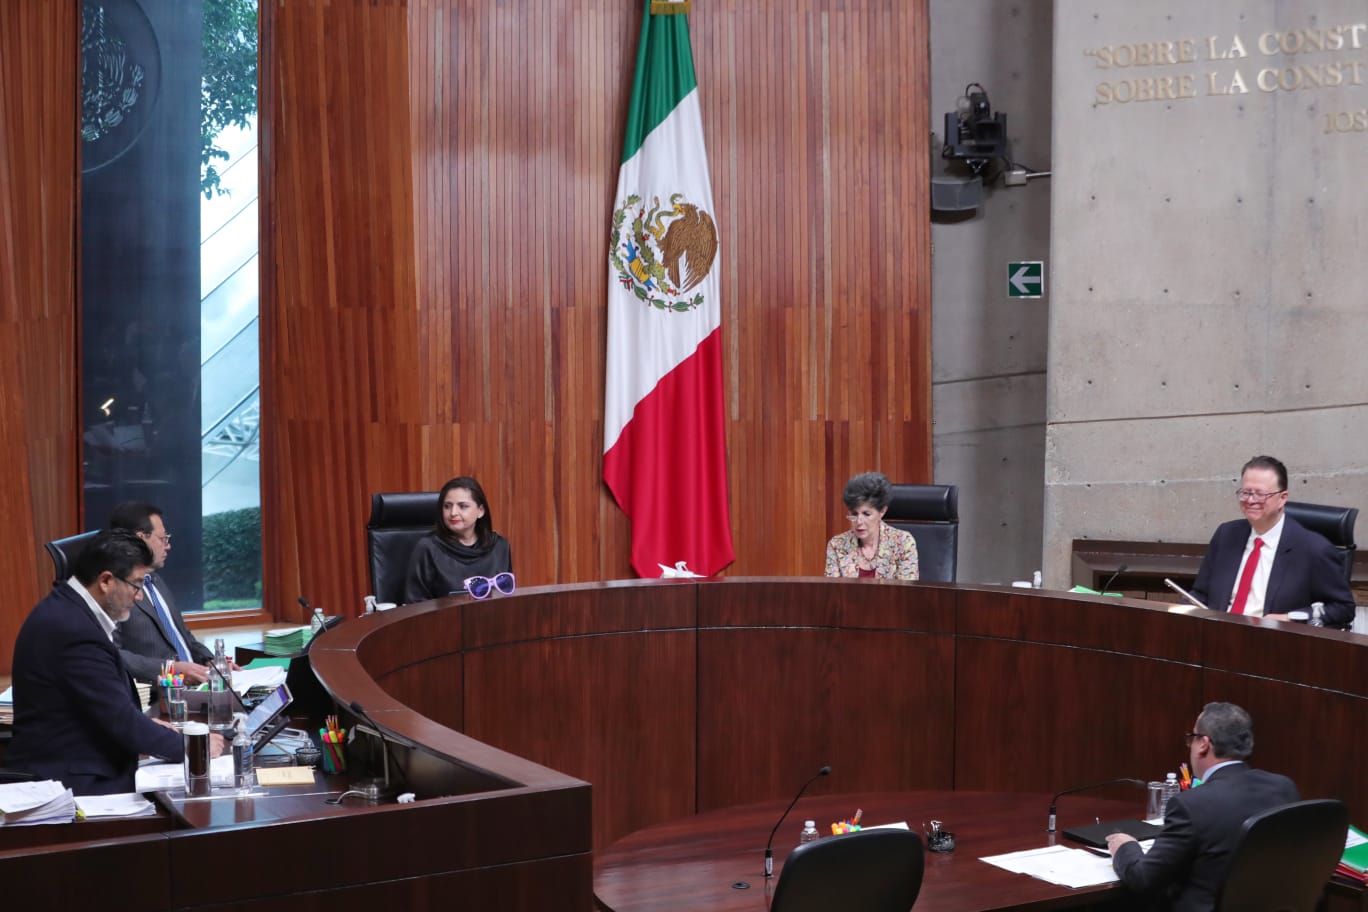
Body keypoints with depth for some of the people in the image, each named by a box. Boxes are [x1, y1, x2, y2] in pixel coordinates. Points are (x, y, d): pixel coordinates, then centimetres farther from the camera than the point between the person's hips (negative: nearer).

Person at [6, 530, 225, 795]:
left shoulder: (64, 608, 6)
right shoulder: (75, 631, -23)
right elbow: (122, 722, -20)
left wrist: (144, 725, 8)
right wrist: (191, 745, -10)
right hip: (69, 784, -9)